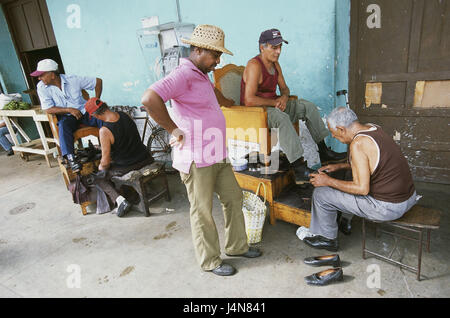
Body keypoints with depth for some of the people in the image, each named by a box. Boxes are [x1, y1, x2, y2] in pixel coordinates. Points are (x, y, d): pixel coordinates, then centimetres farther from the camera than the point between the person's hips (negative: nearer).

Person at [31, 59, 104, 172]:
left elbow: (98, 81, 3)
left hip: (84, 111, 0)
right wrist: (70, 110, -18)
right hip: (66, 116, 0)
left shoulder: (73, 80, -4)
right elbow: (48, 109, -7)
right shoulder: (42, 87, -2)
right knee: (63, 125, -35)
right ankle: (70, 157, -37)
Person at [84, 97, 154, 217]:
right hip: (145, 160, 6)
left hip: (127, 167, -5)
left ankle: (120, 200, -2)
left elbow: (105, 161, -15)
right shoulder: (124, 115, -4)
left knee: (99, 178, 20)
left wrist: (101, 167, 10)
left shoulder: (104, 131, -22)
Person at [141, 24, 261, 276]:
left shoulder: (201, 75, 16)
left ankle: (237, 246, 37)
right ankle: (210, 261, 25)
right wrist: (174, 130, -22)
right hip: (197, 160, -10)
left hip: (217, 156, 10)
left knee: (234, 199, 17)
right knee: (203, 211, 5)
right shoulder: (183, 75, -16)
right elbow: (150, 99, -31)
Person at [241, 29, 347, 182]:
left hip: (273, 105, 9)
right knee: (281, 117, -39)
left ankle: (324, 152, 5)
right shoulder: (254, 66, -19)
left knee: (308, 106, 1)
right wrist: (275, 102, -19)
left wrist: (284, 97, -9)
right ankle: (299, 168, -37)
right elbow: (249, 100, -29)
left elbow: (284, 88, 17)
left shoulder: (275, 64, 10)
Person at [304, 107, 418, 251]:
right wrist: (340, 166, 17)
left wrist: (329, 181, -12)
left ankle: (327, 238, 20)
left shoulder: (358, 144, -24)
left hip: (388, 207, -9)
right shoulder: (373, 128, 4)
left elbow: (362, 189, -23)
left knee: (321, 194, -2)